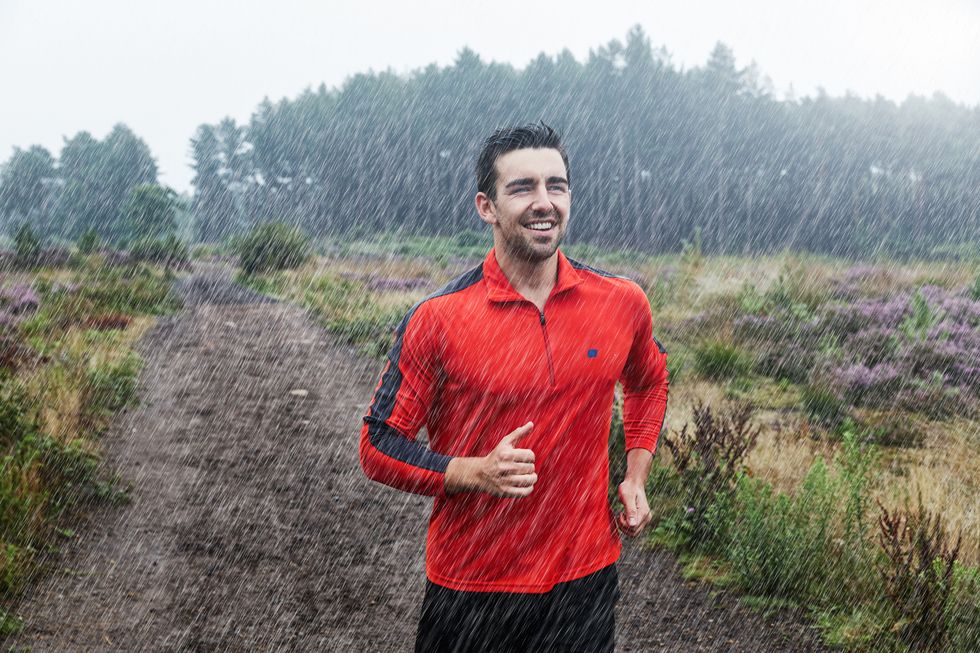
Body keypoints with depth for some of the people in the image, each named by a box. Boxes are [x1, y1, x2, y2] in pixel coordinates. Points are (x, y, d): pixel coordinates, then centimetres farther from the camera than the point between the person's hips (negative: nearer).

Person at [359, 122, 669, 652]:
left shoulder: (622, 303, -4)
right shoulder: (437, 320, -14)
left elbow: (649, 381, 18)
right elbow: (379, 444, -8)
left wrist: (636, 476, 8)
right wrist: (476, 473, -22)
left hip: (586, 578, 3)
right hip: (471, 586, -2)